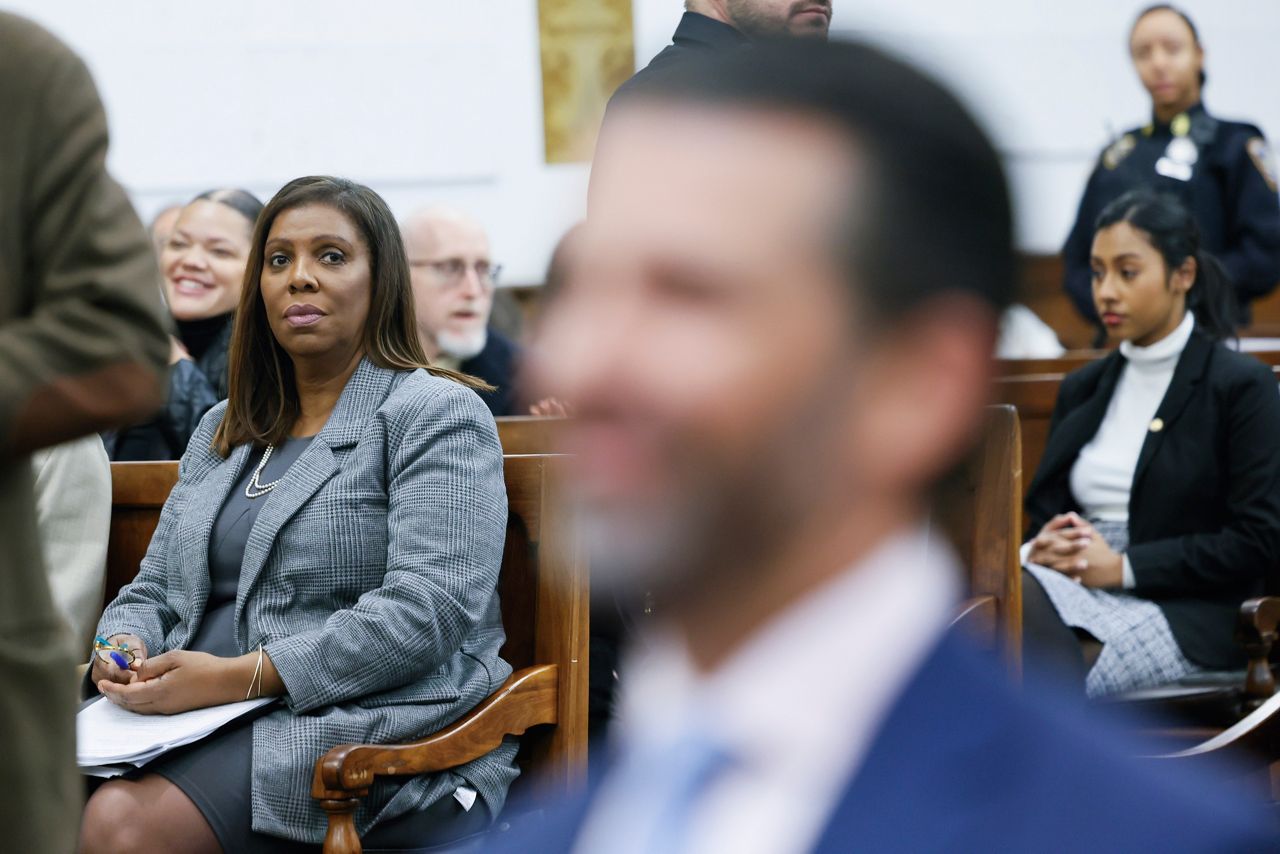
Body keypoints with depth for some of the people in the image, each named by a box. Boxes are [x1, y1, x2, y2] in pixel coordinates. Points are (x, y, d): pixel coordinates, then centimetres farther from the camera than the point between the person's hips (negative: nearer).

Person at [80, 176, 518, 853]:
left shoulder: (436, 415, -1)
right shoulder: (222, 429, 23)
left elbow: (427, 613, -14)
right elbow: (155, 588, 25)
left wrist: (239, 677, -20)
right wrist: (124, 647, -1)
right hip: (208, 728, 6)